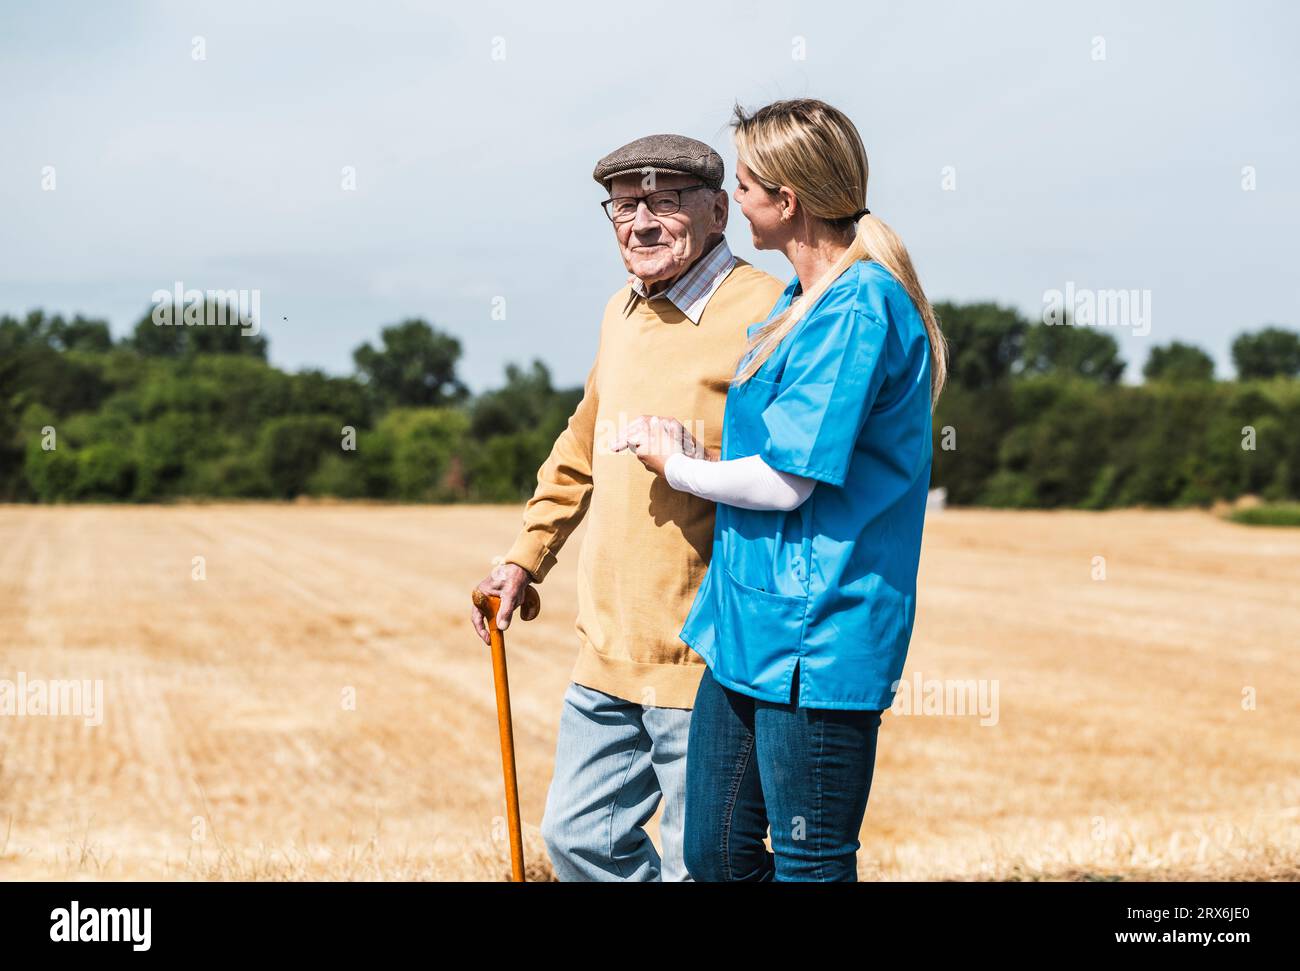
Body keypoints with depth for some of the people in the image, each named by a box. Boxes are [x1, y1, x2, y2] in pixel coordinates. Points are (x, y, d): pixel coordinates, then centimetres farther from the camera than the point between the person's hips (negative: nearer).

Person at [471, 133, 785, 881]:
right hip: (610, 651, 8)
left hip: (707, 659, -8)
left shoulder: (763, 314, -12)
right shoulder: (622, 314, 13)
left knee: (698, 863, 1)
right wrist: (527, 558, 25)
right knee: (577, 836, 16)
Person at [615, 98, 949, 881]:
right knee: (715, 855, 14)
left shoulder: (857, 309, -17)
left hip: (815, 638, -10)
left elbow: (788, 483, -19)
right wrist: (693, 447, 7)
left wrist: (678, 469, -3)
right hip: (750, 623, 10)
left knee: (810, 866, 1)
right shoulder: (801, 302, 15)